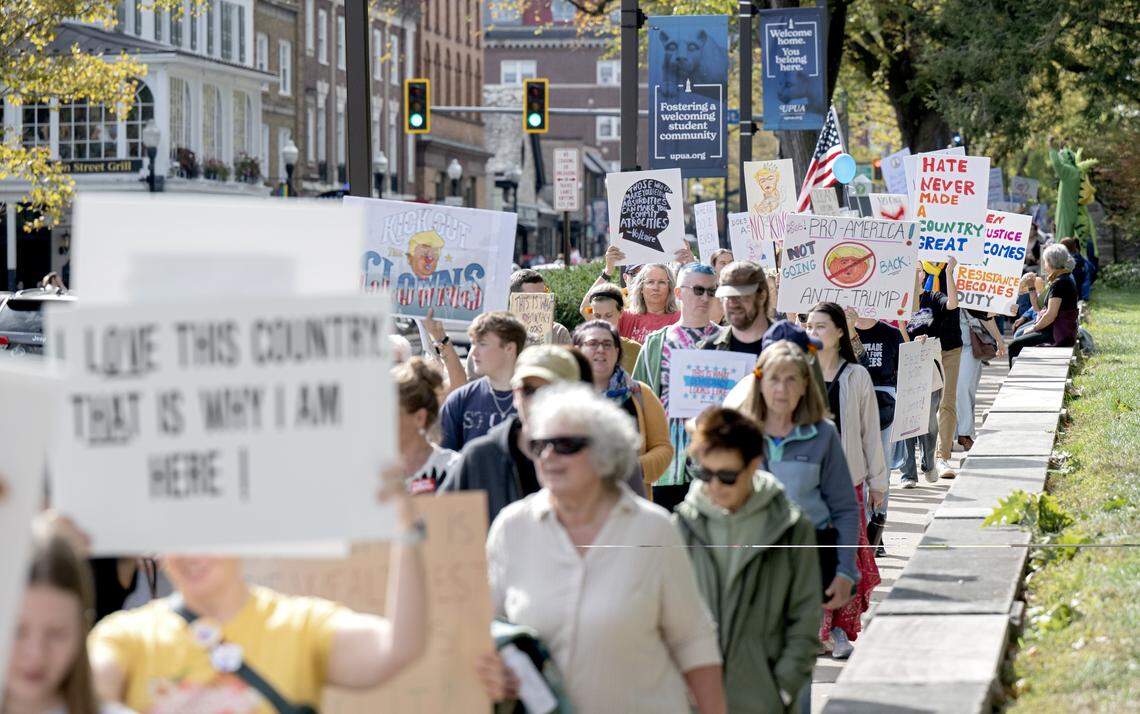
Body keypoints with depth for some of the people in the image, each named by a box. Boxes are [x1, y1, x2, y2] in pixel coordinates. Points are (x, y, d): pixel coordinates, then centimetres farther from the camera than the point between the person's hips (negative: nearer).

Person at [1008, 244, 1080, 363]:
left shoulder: (1059, 283, -15)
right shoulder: (1065, 280, 18)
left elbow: (1051, 315, -20)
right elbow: (1038, 308, 20)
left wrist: (1033, 329, -8)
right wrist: (1032, 287, 10)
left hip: (1058, 335, -11)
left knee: (1014, 346, -11)